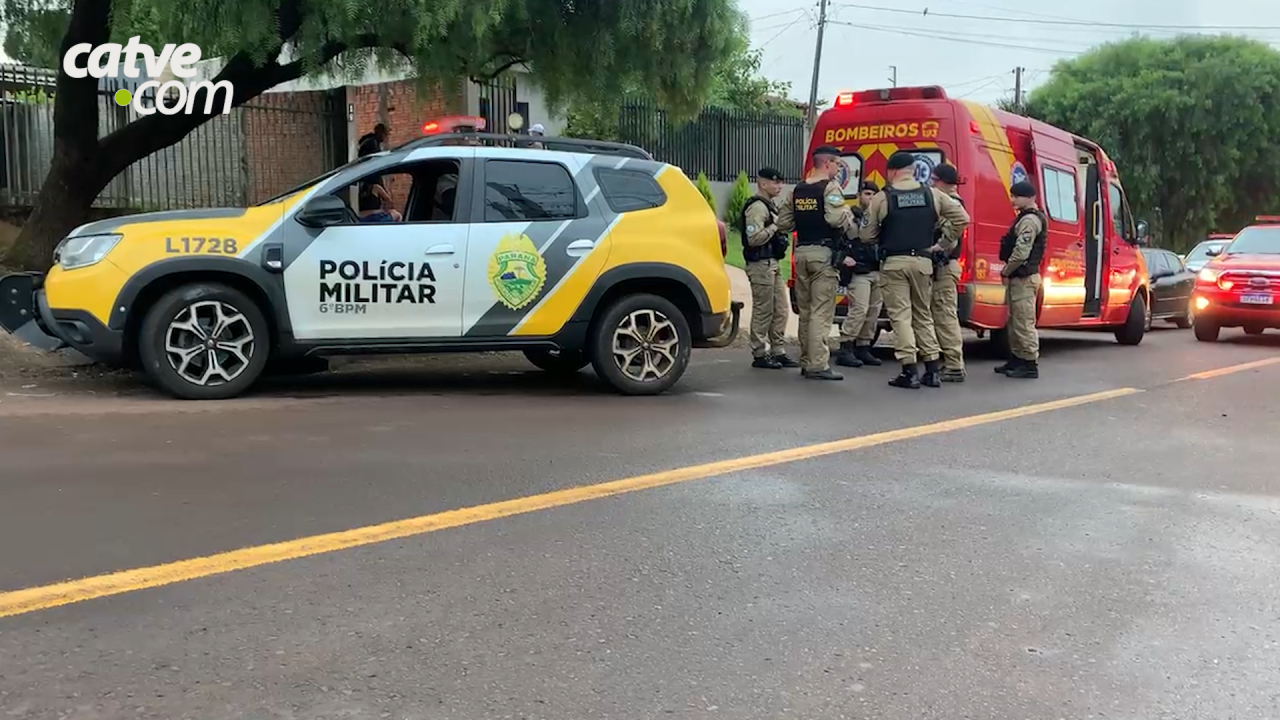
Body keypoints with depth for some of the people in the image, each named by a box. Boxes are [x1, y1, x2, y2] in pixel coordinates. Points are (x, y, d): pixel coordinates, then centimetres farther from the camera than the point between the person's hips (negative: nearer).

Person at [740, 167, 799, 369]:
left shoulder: (769, 206, 19)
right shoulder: (757, 207, -14)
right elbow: (754, 238, -24)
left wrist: (780, 238, 11)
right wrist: (775, 226, -15)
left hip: (773, 264, 10)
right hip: (761, 265, -10)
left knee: (780, 310, 11)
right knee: (763, 311, -4)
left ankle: (777, 352, 18)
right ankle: (759, 355, 3)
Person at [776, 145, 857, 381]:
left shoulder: (796, 191, 12)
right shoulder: (830, 188, -9)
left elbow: (783, 222, 11)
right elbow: (837, 219, -22)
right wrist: (850, 216, -3)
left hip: (801, 252, 7)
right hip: (823, 253, -7)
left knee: (805, 310, 13)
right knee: (821, 311, -6)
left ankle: (806, 362, 19)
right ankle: (817, 365, -8)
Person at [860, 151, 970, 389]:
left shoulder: (882, 198, -5)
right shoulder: (932, 194, 5)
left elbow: (866, 235, -2)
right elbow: (962, 218, 3)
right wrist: (944, 244, 9)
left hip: (893, 263, -4)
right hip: (923, 262, 4)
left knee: (900, 315, 0)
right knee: (923, 315, 14)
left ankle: (910, 371, -5)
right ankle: (933, 370, 15)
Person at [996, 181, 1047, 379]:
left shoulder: (1030, 220, -15)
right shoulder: (1026, 218, 19)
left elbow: (1021, 252, -23)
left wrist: (1007, 271, -11)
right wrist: (1008, 271, 14)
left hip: (1023, 278, -11)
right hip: (1019, 277, 11)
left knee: (1024, 323, -8)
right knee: (1015, 322, 17)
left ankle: (1030, 364, -4)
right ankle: (1016, 359, 26)